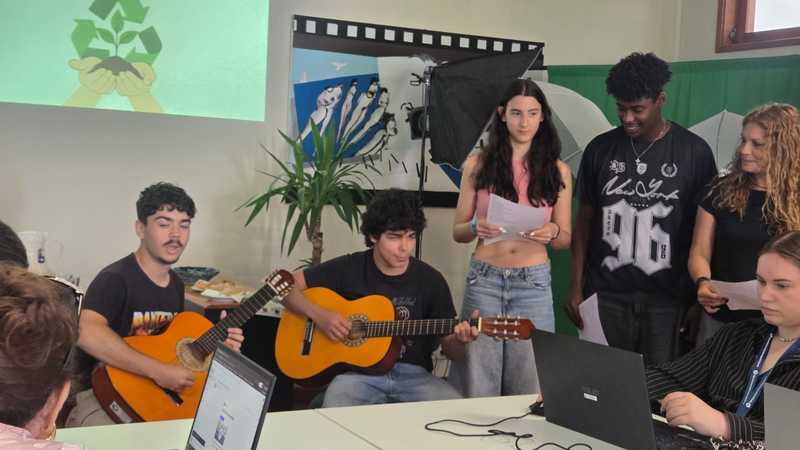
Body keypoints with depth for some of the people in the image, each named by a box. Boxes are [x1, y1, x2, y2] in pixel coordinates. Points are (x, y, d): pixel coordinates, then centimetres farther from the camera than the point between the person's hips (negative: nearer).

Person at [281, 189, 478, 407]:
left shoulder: (431, 280, 3)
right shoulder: (348, 269, 1)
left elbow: (449, 349, 7)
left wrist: (460, 341, -17)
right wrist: (319, 315, -12)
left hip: (413, 373, 3)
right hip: (356, 371, -2)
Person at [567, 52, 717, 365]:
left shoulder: (694, 152, -3)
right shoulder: (600, 149, 3)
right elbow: (585, 219, 8)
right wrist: (576, 286, 4)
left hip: (665, 297, -1)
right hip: (606, 293, 1)